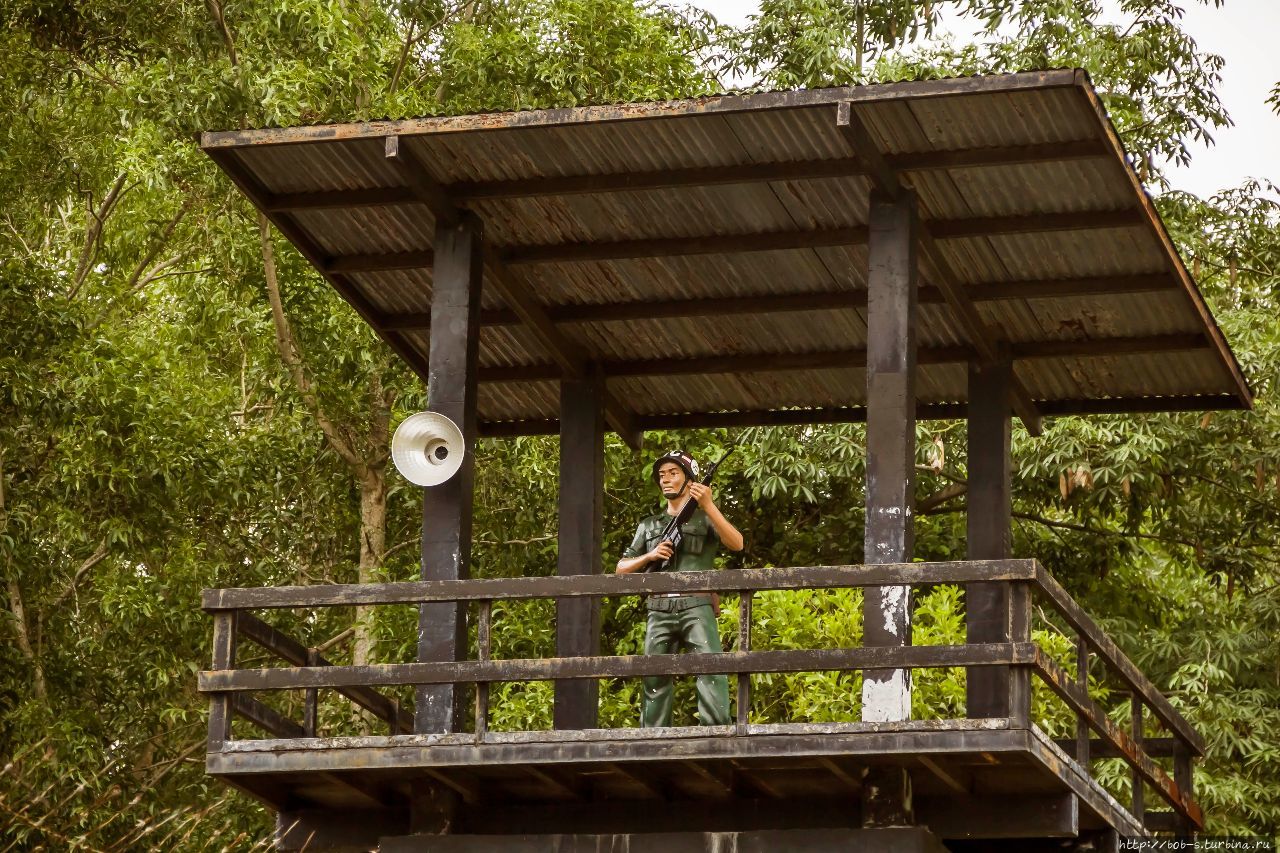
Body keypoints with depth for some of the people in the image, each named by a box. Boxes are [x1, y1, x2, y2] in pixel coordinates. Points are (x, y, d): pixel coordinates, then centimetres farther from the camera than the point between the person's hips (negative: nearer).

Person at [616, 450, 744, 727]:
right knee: (655, 677, 1)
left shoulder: (705, 517, 12)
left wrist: (709, 506, -17)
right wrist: (650, 556, 1)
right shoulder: (649, 525, 22)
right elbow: (621, 569, 21)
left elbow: (736, 544, -7)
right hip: (660, 611, 4)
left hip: (696, 607, -4)